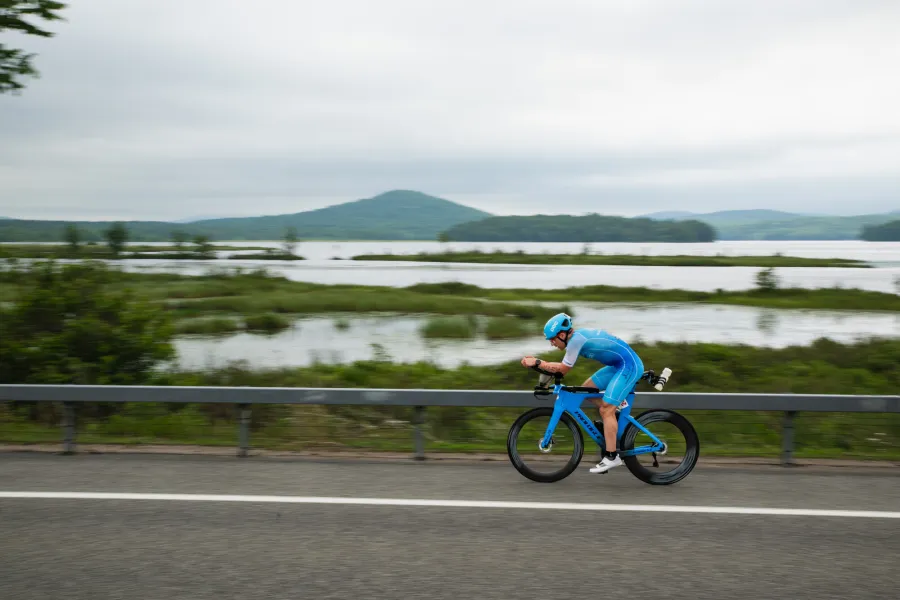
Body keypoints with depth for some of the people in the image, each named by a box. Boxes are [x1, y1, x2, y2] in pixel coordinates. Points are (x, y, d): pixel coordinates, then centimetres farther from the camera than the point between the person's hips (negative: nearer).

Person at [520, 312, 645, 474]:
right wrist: (536, 362, 3)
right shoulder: (578, 336, 9)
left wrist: (536, 362, -10)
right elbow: (562, 367, 11)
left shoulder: (576, 339, -20)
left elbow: (563, 369, -13)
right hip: (620, 365, 10)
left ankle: (611, 457, -8)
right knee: (586, 388, 11)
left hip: (630, 366, -10)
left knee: (606, 409, -11)